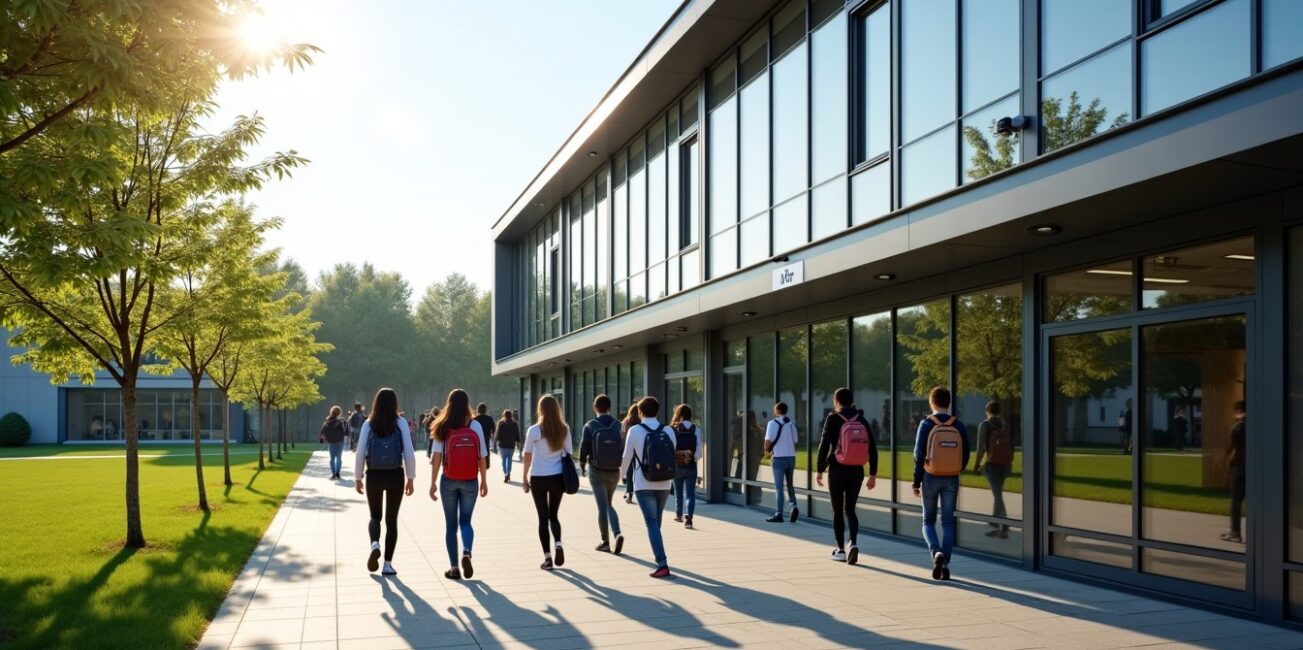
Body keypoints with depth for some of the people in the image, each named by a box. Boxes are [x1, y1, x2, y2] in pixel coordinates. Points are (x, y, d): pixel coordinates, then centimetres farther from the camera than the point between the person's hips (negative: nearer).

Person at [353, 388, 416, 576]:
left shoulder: (368, 424, -3)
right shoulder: (400, 423, -5)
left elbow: (360, 453, -4)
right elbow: (409, 453, -7)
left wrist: (358, 478, 6)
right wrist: (411, 478, 1)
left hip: (374, 476, 1)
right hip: (395, 475, -1)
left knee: (375, 516, 20)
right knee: (392, 520, 11)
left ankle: (375, 544, -9)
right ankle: (388, 564, 9)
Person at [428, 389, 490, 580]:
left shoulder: (443, 427, -4)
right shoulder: (475, 425, -3)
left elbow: (436, 457, -7)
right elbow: (482, 456, -2)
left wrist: (433, 482, -2)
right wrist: (484, 480, 7)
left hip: (449, 481, 0)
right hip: (470, 481, 0)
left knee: (451, 524, 10)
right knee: (465, 521, 12)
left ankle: (454, 567, 12)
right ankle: (466, 552, -15)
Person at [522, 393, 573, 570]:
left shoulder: (534, 430, -7)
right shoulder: (564, 429, 0)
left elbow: (527, 456, -4)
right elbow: (568, 454, 4)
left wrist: (525, 478, 5)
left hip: (538, 478, -2)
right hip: (557, 477, 2)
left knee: (543, 517, 7)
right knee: (553, 515, 18)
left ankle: (547, 557, 5)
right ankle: (558, 544, -8)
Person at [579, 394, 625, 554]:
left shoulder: (590, 426, -9)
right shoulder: (618, 425, -3)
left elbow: (583, 448, -8)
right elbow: (624, 449, -2)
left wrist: (582, 464, 12)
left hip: (597, 472, -3)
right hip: (614, 472, 3)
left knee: (602, 507, 4)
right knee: (608, 505, 17)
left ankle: (605, 542, 8)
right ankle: (617, 533, -3)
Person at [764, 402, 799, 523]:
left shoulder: (773, 423, -9)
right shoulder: (792, 424, 10)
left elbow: (768, 441, -13)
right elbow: (795, 442, 10)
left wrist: (767, 451, 6)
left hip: (779, 458, -5)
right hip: (791, 457, 5)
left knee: (779, 487, 0)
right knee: (790, 485, 18)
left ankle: (779, 514, 1)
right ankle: (794, 506, -1)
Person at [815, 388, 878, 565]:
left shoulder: (833, 419, -6)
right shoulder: (862, 420, 4)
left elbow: (824, 446, -10)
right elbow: (872, 449, 3)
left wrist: (819, 470, -3)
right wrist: (873, 474, 8)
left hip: (837, 471, -3)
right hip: (856, 472, 3)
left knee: (838, 511, 9)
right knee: (850, 510, 13)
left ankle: (841, 550, 12)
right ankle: (853, 543, -8)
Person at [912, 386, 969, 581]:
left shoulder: (926, 424, -8)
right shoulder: (958, 425, 0)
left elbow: (919, 455, -10)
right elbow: (965, 456, 2)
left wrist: (916, 482, -4)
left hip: (931, 478, -2)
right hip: (951, 480, 2)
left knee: (928, 521, 11)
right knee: (948, 522, 9)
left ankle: (936, 552, -14)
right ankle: (945, 564, 5)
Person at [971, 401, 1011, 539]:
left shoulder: (985, 425, -4)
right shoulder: (1005, 425, 11)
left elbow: (981, 447, -10)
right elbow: (1011, 445, 10)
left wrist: (976, 465, -3)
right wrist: (1010, 463, 19)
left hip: (993, 464, -6)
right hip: (1005, 464, 6)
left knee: (997, 495, -5)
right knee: (997, 493, 20)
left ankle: (1004, 527, -11)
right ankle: (995, 525, 27)